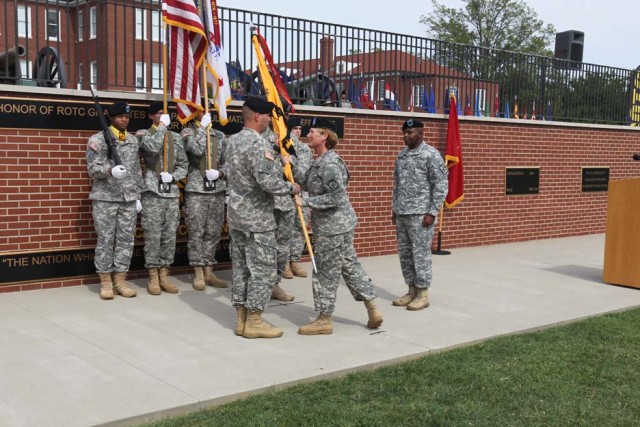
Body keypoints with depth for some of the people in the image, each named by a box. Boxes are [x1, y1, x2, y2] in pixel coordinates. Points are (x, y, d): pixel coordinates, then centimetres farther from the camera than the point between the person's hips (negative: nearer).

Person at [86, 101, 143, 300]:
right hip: (105, 199, -4)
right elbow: (93, 169, -10)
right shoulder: (98, 139, -2)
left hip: (129, 199, 4)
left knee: (126, 240, 5)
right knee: (105, 240, 1)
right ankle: (105, 282, 9)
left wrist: (138, 196, 10)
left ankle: (120, 280, 13)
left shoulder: (134, 141, 13)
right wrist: (110, 170, -30)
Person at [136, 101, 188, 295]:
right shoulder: (144, 134, 1)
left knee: (170, 236, 5)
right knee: (153, 236, -2)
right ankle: (153, 277, 6)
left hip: (172, 192, 4)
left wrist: (173, 176, -4)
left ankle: (164, 275, 14)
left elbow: (183, 164, 14)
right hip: (152, 192, -4)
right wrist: (162, 126, -12)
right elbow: (153, 148, -22)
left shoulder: (176, 137, 14)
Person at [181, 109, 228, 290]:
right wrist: (203, 127, -10)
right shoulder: (188, 132, 2)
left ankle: (208, 272, 14)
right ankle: (198, 273, 5)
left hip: (217, 190, 4)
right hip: (196, 190, -4)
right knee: (196, 232, -2)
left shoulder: (220, 135, 14)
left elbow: (227, 162, 13)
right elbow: (197, 150, -18)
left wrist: (219, 172, -6)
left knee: (213, 233, 7)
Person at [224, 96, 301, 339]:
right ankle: (254, 322, 3)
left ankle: (241, 319, 17)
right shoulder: (259, 144, -18)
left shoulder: (232, 141, 11)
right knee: (262, 270, -1)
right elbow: (269, 182, -26)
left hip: (236, 215, 9)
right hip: (258, 219, -9)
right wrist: (292, 188, -10)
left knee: (240, 267, 11)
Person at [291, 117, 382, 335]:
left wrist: (306, 202, -21)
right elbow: (307, 184, 16)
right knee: (350, 265, 16)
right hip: (340, 224, 10)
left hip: (333, 225, -10)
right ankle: (373, 310, 21)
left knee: (326, 272, 1)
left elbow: (336, 197, -24)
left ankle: (324, 319, 13)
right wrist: (291, 167, 8)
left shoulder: (329, 164, -19)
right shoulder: (320, 161, 12)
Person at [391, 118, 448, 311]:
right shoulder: (402, 154, 13)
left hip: (420, 214, -7)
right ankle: (412, 291, 21)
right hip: (401, 213, 7)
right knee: (404, 253, 10)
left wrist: (432, 212, -15)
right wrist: (394, 208, 16)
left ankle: (423, 294, 8)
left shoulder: (431, 154, -8)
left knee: (420, 253, -2)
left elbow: (441, 184, -10)